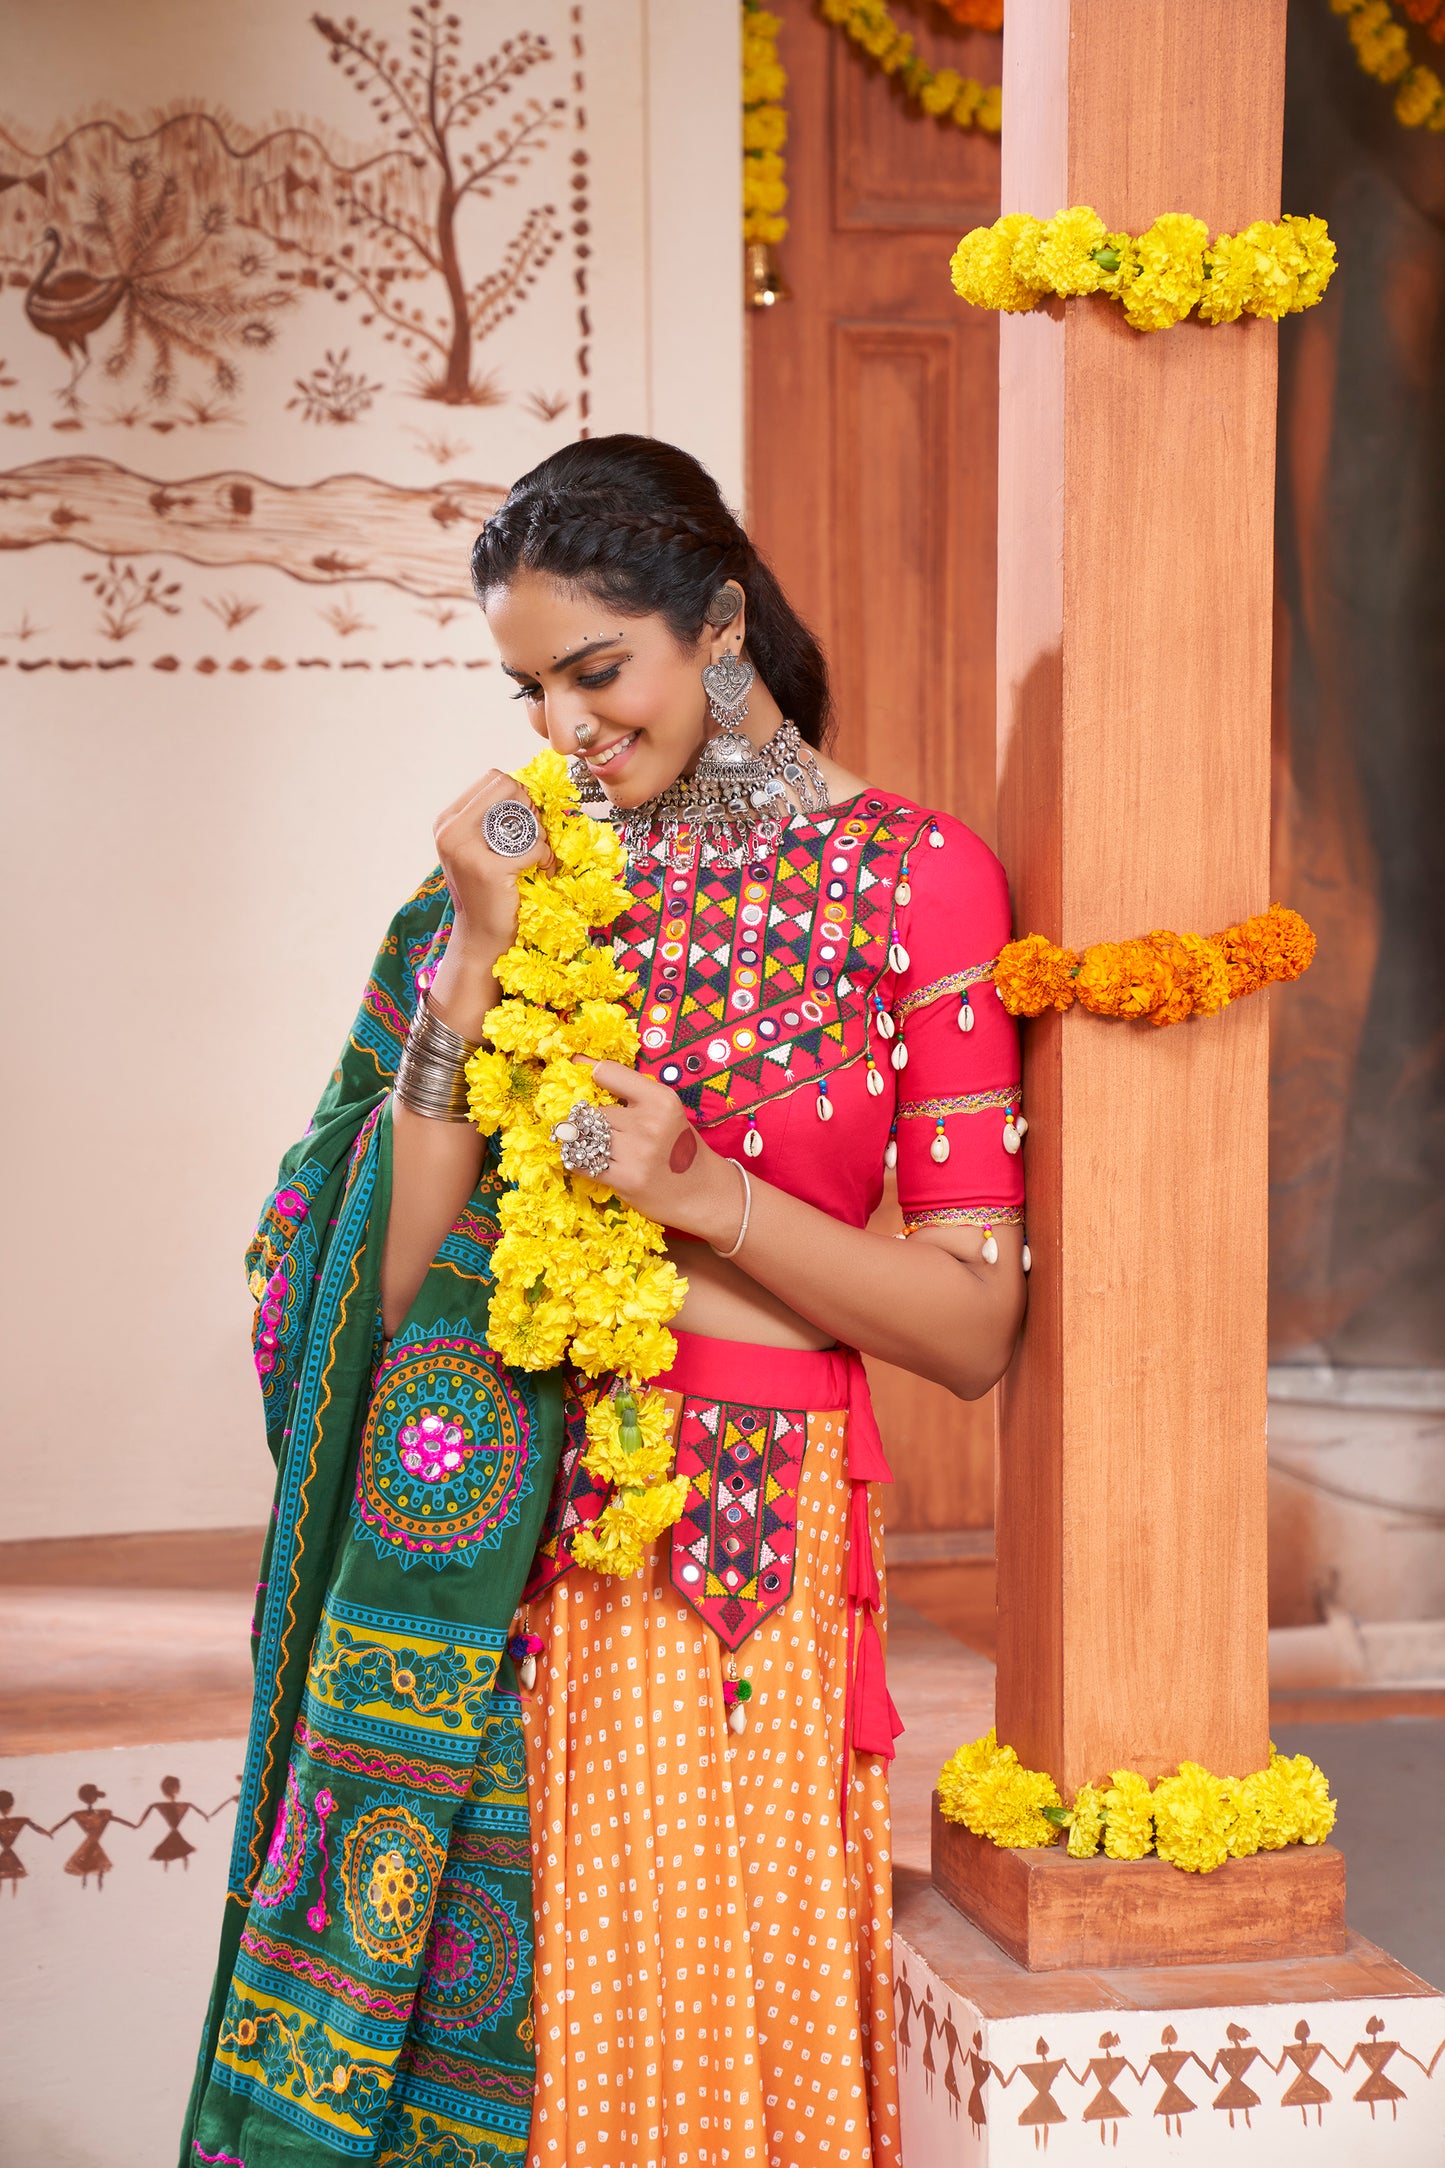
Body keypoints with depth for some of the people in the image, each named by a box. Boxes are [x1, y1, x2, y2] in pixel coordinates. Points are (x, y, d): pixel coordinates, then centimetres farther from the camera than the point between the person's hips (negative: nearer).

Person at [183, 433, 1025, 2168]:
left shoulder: (907, 874, -1)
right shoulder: (530, 876, 7)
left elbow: (974, 1328, -4)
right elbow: (394, 1279, -1)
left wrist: (705, 1195, -15)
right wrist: (476, 960, -7)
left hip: (740, 1554, -2)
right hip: (502, 1526, 3)